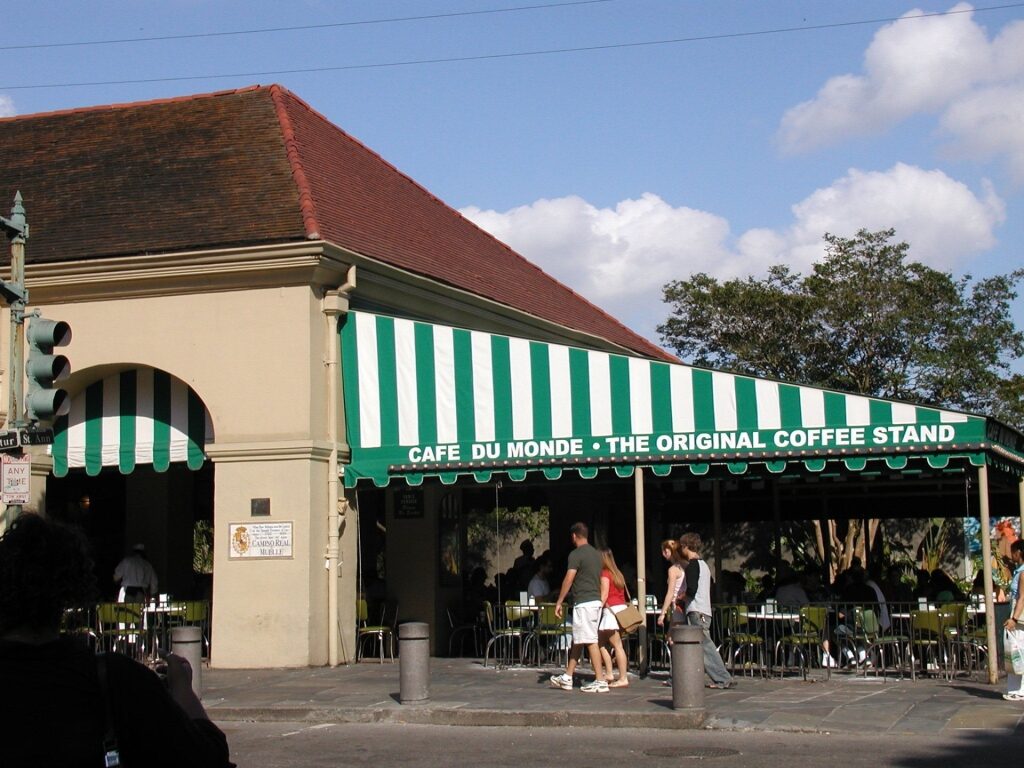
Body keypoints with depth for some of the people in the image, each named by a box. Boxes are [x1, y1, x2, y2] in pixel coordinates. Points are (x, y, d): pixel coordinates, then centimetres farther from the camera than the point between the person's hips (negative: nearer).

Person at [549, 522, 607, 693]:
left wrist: (559, 602, -10)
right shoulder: (596, 554, 14)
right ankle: (567, 678, 20)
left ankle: (600, 681, -10)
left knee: (590, 641, -8)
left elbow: (568, 580, -15)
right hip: (596, 600, 9)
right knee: (577, 640, 14)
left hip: (583, 602, -9)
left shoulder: (576, 554, -11)